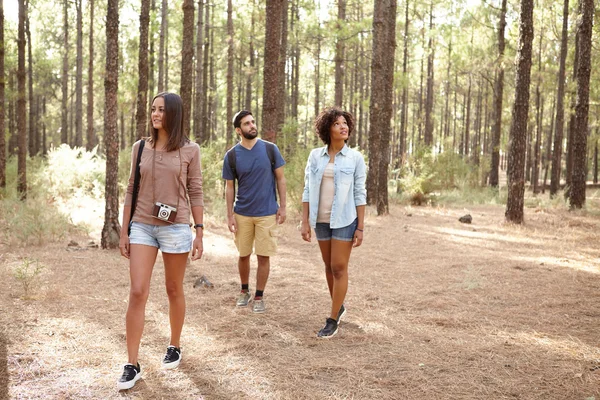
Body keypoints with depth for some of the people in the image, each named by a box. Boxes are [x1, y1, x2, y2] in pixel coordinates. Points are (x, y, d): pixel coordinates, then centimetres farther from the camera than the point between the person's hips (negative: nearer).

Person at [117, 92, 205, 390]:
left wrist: (199, 234, -3)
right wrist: (124, 232, 6)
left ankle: (174, 347, 32)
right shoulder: (140, 147, 6)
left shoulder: (189, 150, -1)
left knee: (174, 290, 11)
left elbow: (195, 194, 0)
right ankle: (132, 365, 1)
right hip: (142, 227, 2)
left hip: (175, 228, -2)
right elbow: (131, 191, 8)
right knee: (137, 293, -5)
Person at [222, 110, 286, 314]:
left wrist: (282, 206, -2)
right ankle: (244, 291, 32)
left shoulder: (270, 149, -3)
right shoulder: (232, 155, -2)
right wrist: (230, 215, 0)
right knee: (244, 255, 11)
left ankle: (259, 296, 17)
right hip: (242, 214, 1)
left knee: (263, 256, 2)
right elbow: (229, 187, 4)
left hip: (267, 213, -1)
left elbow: (280, 178, 3)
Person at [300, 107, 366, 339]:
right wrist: (305, 222, -2)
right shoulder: (315, 156, 1)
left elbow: (360, 194, -4)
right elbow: (308, 191, 3)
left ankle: (332, 321, 6)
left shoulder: (355, 158, -5)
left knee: (339, 268, -2)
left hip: (345, 220, -3)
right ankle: (339, 307, 35)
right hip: (321, 220, 3)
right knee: (329, 266, 14)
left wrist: (360, 228, -8)